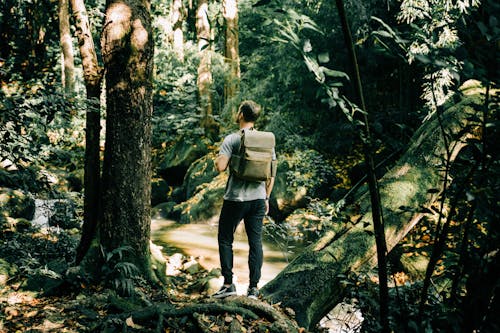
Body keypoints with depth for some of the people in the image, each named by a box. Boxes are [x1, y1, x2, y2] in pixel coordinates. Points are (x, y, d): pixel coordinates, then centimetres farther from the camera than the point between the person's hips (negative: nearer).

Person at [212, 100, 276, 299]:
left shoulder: (232, 139, -10)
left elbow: (220, 167, -19)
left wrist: (218, 157, 4)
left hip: (236, 199, -4)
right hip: (258, 198, 4)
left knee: (225, 239, 9)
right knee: (255, 242, 7)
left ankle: (228, 284, 6)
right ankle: (253, 288, 8)